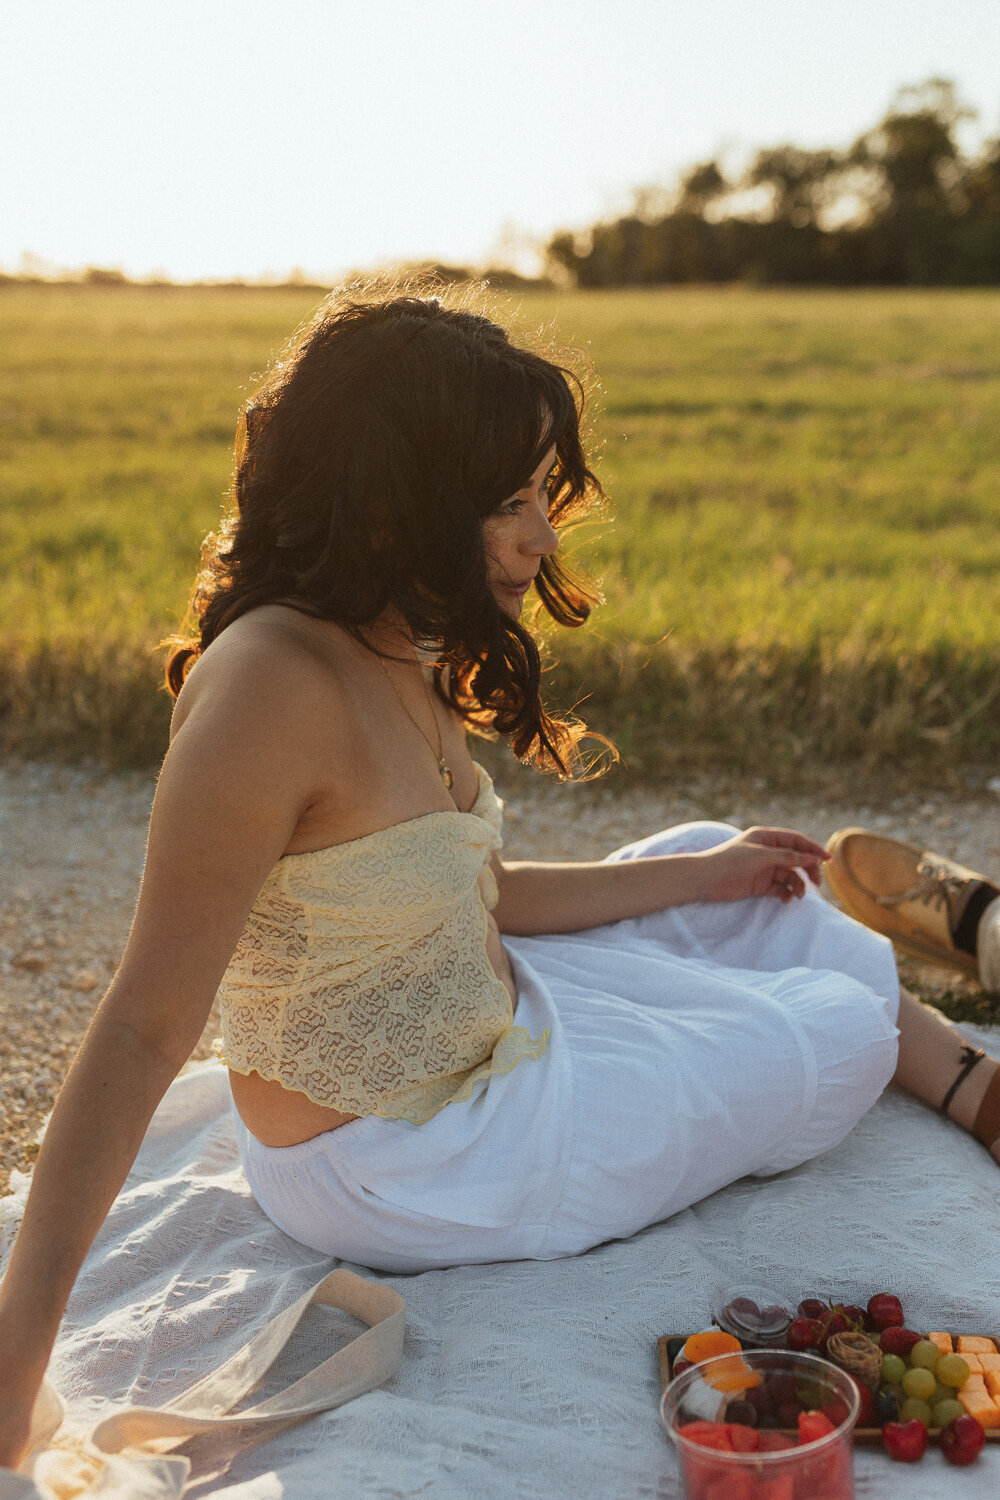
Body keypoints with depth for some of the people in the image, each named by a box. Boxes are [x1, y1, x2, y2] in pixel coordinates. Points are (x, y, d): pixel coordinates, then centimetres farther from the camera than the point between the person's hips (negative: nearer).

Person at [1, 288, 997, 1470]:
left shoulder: (394, 659, -2)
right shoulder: (271, 685, -30)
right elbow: (144, 1027, -30)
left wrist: (704, 877, 19)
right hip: (400, 1165, -8)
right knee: (838, 1036, 7)